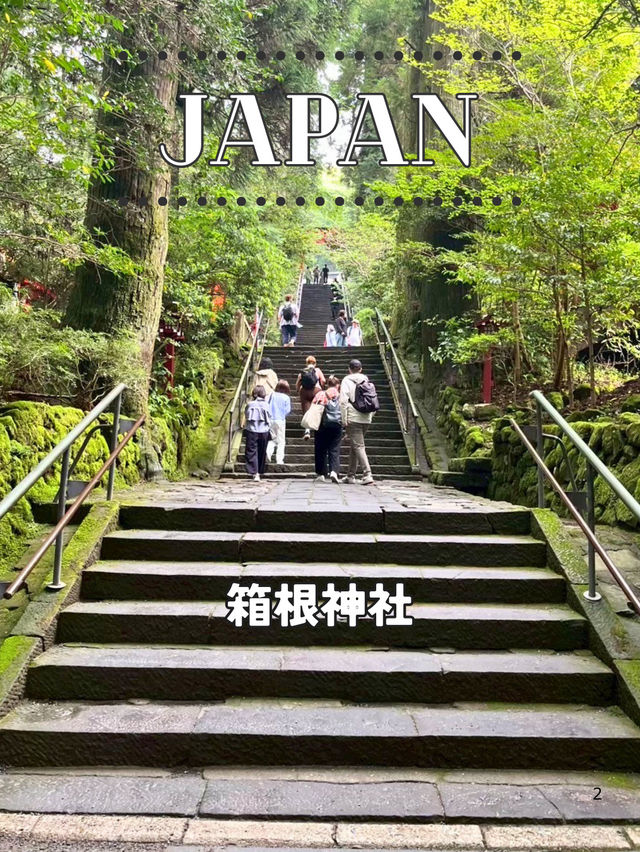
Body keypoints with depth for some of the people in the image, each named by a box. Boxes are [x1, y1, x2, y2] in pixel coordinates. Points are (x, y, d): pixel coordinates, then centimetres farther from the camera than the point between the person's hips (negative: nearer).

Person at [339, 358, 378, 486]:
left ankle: (367, 475, -18)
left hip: (353, 419, -6)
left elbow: (343, 401, -12)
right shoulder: (367, 381, 12)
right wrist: (370, 416, 17)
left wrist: (344, 419, -10)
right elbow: (374, 401, 10)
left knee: (358, 446, -6)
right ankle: (351, 475, 24)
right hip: (366, 419, 6)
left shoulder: (347, 380, -3)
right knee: (354, 446, 17)